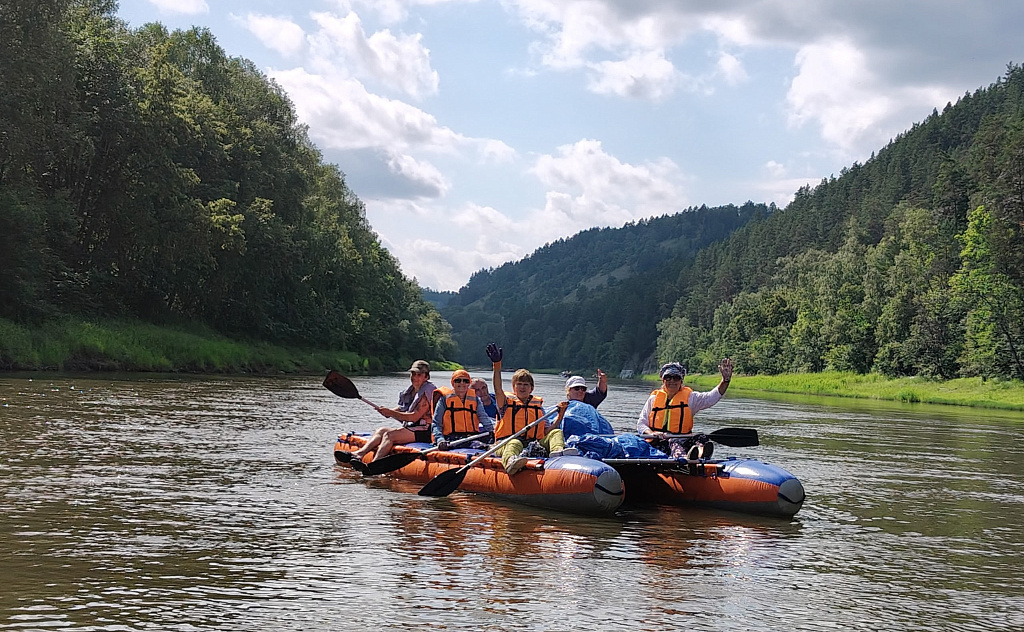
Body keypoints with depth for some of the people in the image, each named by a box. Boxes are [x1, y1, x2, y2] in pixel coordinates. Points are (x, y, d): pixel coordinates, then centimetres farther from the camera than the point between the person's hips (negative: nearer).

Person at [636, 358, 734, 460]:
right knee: (673, 442, -35)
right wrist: (651, 433, -12)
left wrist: (725, 380, -18)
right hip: (658, 444, -1)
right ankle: (684, 458, -69)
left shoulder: (689, 397, 15)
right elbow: (641, 424, 11)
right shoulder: (653, 399, 16)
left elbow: (712, 397, -2)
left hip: (682, 441, 1)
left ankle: (701, 454, -66)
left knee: (702, 438, -29)